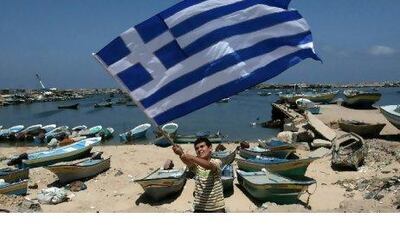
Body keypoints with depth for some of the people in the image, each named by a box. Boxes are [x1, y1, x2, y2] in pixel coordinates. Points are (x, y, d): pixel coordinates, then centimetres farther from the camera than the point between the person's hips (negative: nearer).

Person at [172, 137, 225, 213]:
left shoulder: (216, 162, -8)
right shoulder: (195, 164, -2)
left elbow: (209, 166, -32)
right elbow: (188, 162, -25)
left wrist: (192, 157, -48)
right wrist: (181, 154, -48)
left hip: (217, 208, -2)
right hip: (199, 208, 2)